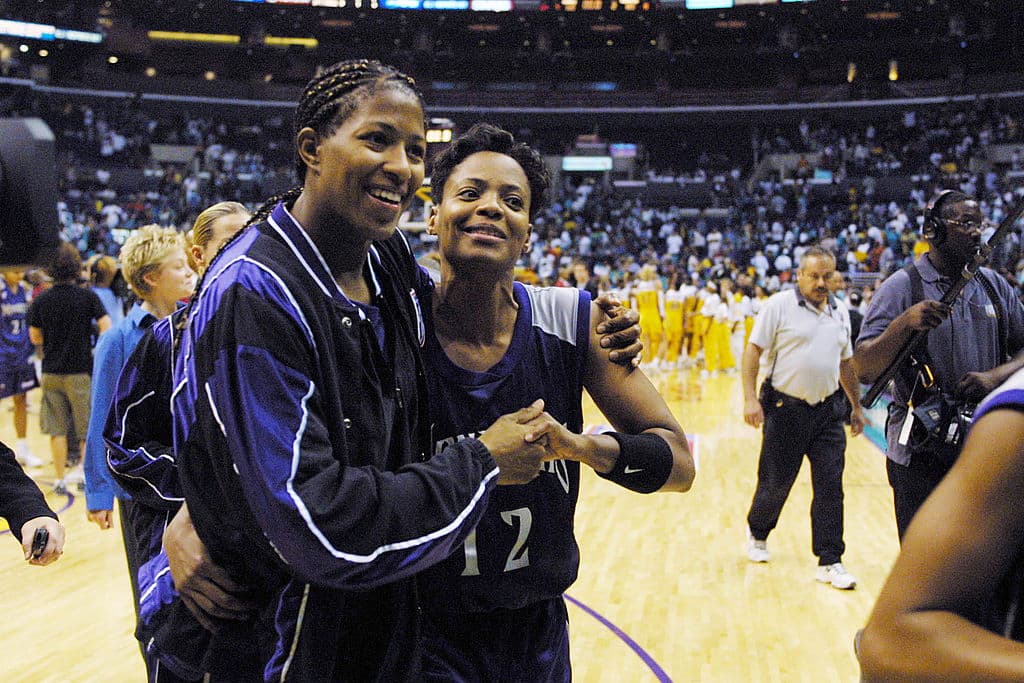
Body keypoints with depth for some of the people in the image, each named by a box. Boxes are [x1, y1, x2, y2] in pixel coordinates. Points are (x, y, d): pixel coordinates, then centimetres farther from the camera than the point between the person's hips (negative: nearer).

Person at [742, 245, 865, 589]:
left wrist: (856, 406, 22)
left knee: (830, 488, 0)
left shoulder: (839, 314, 12)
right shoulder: (779, 305, -6)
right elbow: (753, 350, -10)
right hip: (786, 409, -4)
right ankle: (757, 533, 35)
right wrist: (750, 398, -18)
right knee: (776, 481, 7)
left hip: (828, 411, 4)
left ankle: (829, 562, 7)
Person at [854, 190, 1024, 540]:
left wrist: (996, 376, -9)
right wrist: (905, 323, -27)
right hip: (922, 457, -5)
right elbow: (865, 371, -13)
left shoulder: (995, 286, 9)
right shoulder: (902, 287, -7)